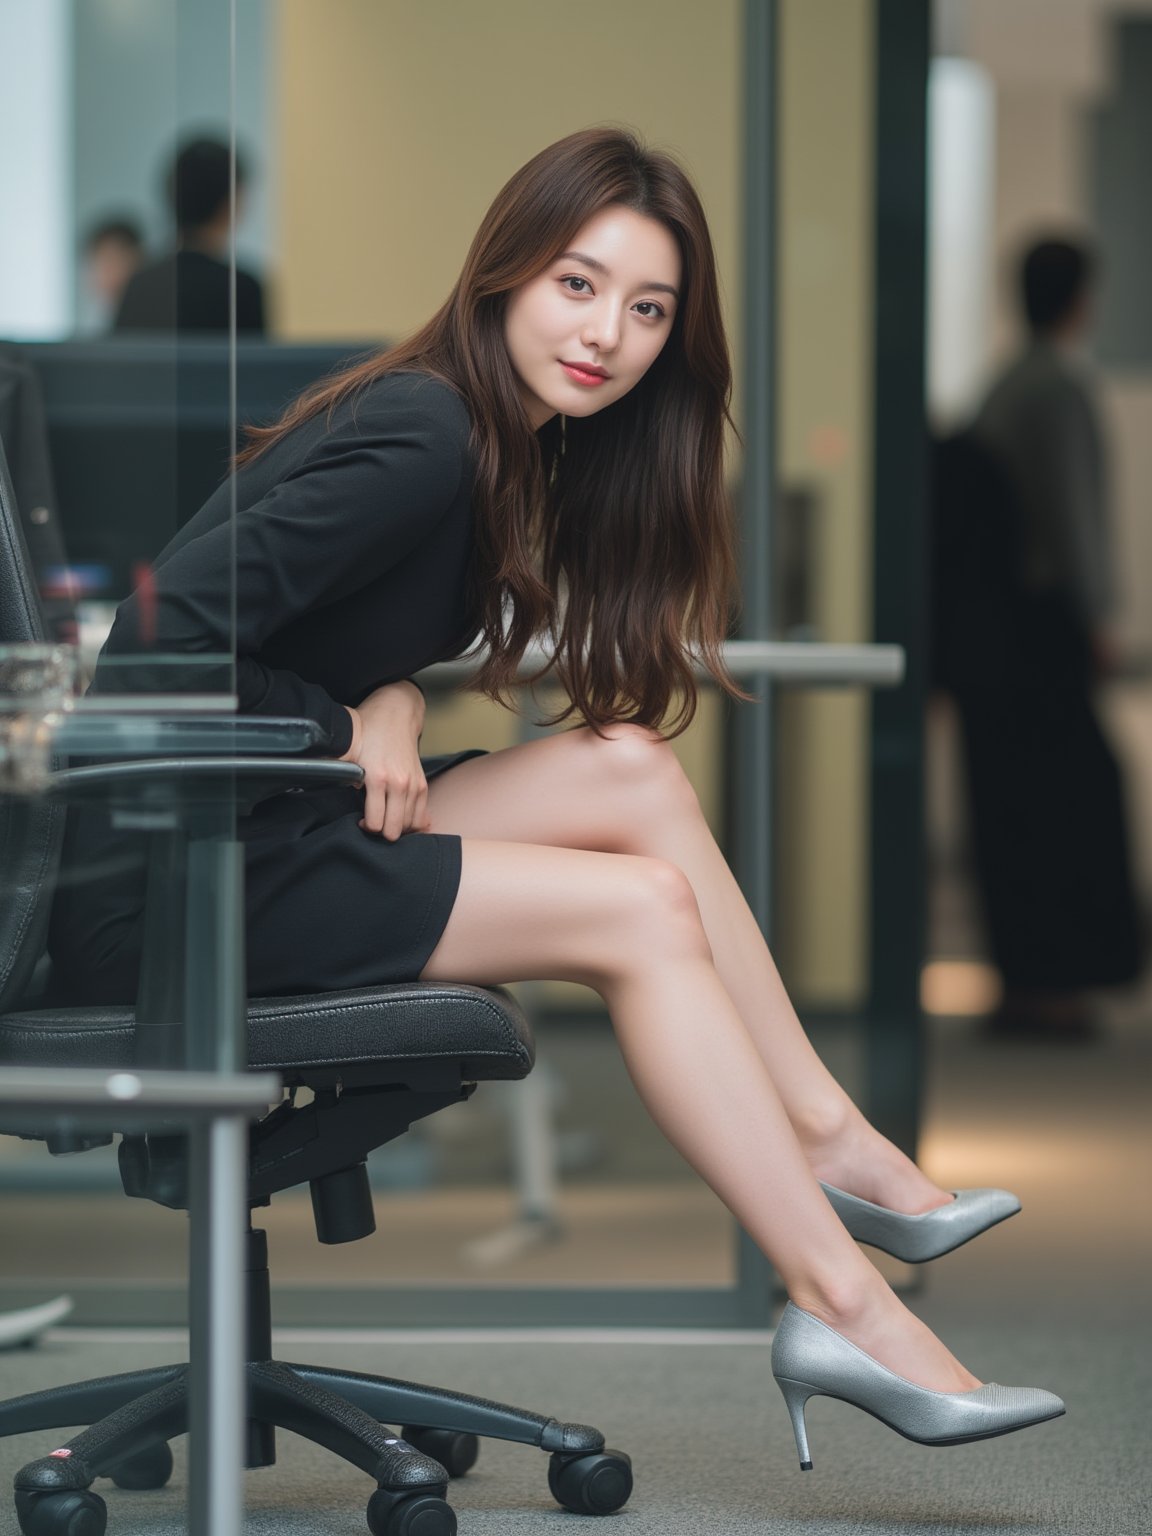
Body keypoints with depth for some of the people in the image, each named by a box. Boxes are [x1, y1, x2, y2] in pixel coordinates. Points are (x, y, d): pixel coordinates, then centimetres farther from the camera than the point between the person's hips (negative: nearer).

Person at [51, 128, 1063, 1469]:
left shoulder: (520, 445, 11)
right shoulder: (422, 440, -19)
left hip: (273, 841, 9)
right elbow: (173, 641, -24)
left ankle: (828, 1141, 4)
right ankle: (839, 1306, -11)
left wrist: (391, 698, -1)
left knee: (628, 766, 2)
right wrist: (346, 729, -11)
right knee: (639, 910, -12)